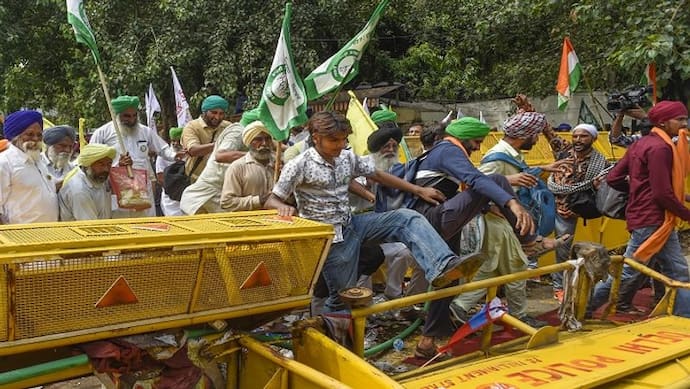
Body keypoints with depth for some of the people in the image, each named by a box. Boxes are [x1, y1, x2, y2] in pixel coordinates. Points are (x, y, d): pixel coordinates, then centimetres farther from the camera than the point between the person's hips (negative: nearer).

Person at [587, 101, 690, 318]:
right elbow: (663, 194, -21)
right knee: (627, 272, -1)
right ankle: (585, 307, 10)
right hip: (651, 221, -10)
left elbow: (613, 179, 11)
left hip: (660, 222, 10)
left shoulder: (643, 143, 13)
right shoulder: (660, 148, -15)